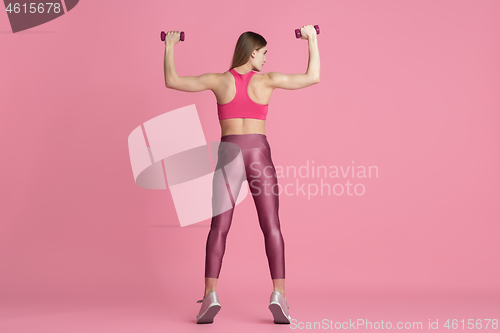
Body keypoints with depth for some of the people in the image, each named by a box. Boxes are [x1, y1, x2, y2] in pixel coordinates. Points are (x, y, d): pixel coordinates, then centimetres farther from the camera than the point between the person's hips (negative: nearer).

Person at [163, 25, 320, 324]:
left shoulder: (219, 80, 3)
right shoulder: (267, 79, 1)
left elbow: (171, 81, 7)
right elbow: (313, 77, 6)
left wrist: (169, 46, 21)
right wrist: (312, 39, 17)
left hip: (228, 154, 1)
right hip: (259, 153, -1)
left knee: (219, 227, 1)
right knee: (271, 226, 2)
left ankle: (211, 296, -11)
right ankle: (279, 295, -8)